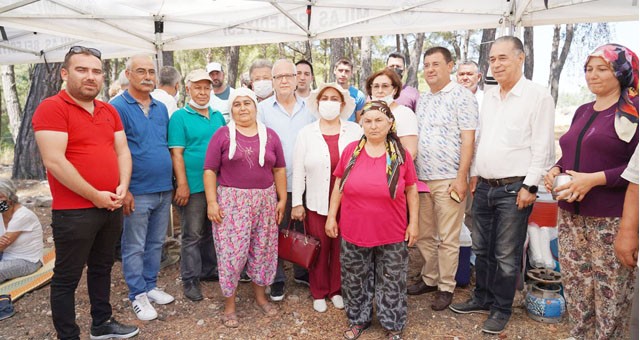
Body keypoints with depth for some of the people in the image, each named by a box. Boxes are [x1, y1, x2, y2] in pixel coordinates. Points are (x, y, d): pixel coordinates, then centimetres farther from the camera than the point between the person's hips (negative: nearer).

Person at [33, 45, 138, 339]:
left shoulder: (109, 111, 10)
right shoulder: (51, 108, -12)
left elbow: (122, 151, 11)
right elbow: (54, 162, -20)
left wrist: (123, 187, -6)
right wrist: (94, 195, -16)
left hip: (112, 207, 7)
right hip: (74, 211, -7)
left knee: (102, 267, 20)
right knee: (67, 277, 6)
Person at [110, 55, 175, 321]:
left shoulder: (161, 108, 11)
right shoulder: (118, 107, -8)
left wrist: (172, 183, 13)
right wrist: (123, 190, -15)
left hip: (164, 190, 6)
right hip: (137, 193, -6)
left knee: (155, 244, 16)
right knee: (135, 247, 7)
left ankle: (151, 286, 30)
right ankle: (137, 295, 20)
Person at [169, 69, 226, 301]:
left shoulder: (218, 116, 11)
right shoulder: (179, 117, -5)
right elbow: (176, 153, -11)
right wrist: (182, 184, -16)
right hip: (194, 186, -6)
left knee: (212, 232, 17)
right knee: (192, 235, 4)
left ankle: (209, 270, 33)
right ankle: (190, 279, 17)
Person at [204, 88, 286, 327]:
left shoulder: (270, 135, 7)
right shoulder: (222, 135, -3)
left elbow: (279, 170, 10)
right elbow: (210, 171, -4)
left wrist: (282, 199, 5)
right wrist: (212, 202, -11)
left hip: (265, 201, 3)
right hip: (231, 202, -3)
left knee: (263, 250, 11)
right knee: (231, 251, -1)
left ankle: (260, 296, 30)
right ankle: (229, 305, 15)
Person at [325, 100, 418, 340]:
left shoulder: (401, 155, -6)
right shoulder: (351, 151, -4)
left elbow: (411, 190, 2)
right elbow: (338, 185, 4)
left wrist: (413, 223, 0)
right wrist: (331, 216, 3)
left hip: (392, 235, -1)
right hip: (353, 232, 2)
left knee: (391, 282, 12)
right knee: (355, 280, 16)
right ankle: (358, 320, 38)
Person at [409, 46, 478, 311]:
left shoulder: (462, 96, -6)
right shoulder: (422, 100, 14)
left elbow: (468, 140, -10)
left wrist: (461, 177, -16)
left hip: (449, 179, -6)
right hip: (421, 178, 7)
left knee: (448, 239, 3)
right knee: (423, 234, 14)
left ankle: (446, 287, 17)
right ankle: (429, 278, 30)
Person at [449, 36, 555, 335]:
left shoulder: (538, 95, -9)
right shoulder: (489, 95, 12)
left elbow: (542, 147, -12)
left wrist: (530, 186, -15)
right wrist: (475, 174, 14)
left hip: (514, 189, -6)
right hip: (484, 187, 7)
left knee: (506, 256, 5)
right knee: (481, 249, 17)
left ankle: (501, 309, 22)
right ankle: (482, 298, 33)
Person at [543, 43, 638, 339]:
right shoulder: (583, 111, 15)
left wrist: (595, 179, -21)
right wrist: (556, 170, 4)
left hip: (612, 219, -6)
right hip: (570, 215, 7)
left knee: (610, 293, 2)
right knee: (574, 286, 13)